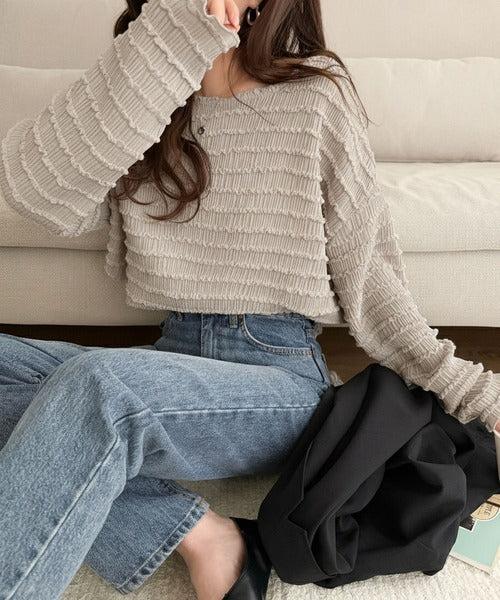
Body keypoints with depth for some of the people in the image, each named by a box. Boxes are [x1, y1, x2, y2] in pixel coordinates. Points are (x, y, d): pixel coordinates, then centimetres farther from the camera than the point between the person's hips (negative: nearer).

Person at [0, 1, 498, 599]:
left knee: (92, 385, -32)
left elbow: (366, 272, 5)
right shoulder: (137, 98, 8)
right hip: (174, 359, 5)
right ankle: (193, 531, -17)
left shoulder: (313, 97, 1)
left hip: (281, 371, -4)